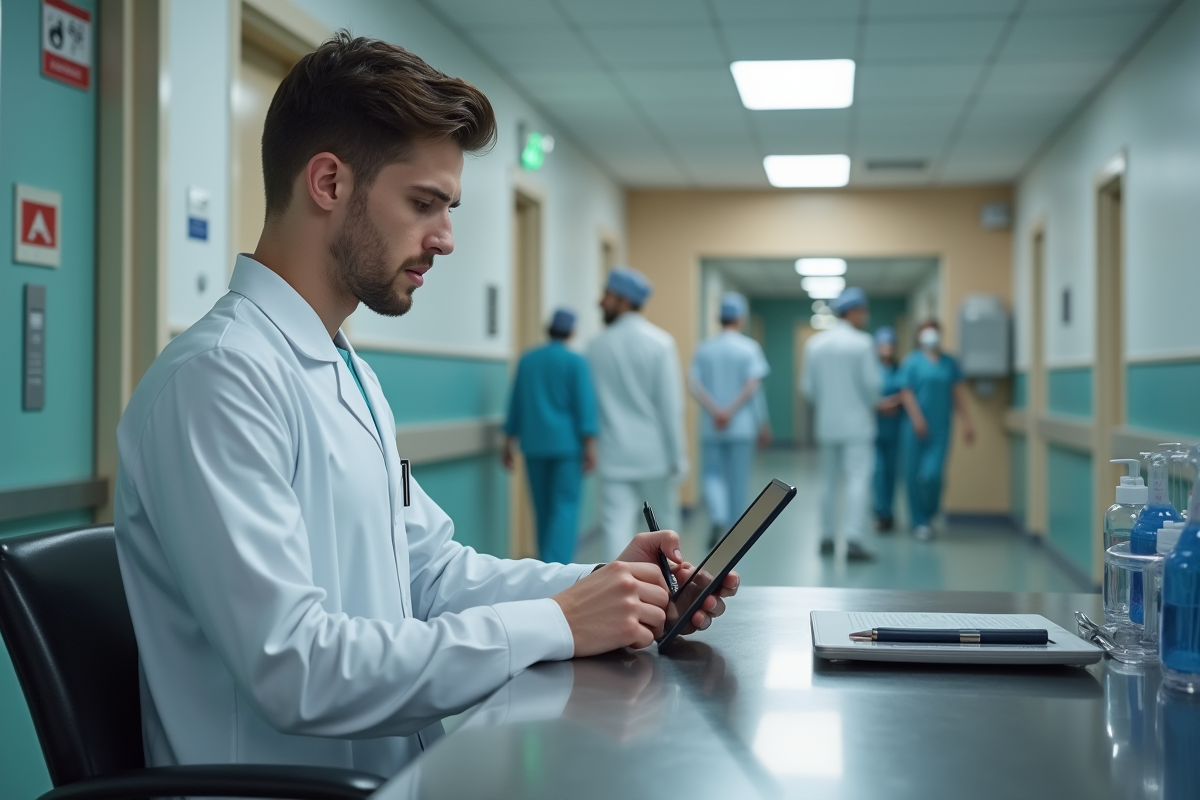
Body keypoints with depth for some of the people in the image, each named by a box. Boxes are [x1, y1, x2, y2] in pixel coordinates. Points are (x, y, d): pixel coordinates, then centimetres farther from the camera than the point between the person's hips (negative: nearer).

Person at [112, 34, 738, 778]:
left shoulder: (353, 377, 13)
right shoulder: (219, 377, -17)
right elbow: (293, 668, -23)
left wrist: (599, 583, 0)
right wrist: (556, 625, -18)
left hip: (394, 768, 8)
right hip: (295, 782, -8)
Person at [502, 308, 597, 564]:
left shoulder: (527, 360, 8)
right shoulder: (575, 362, -5)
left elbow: (516, 403, 12)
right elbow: (584, 405, -11)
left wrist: (509, 442, 18)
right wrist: (590, 445, -11)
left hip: (534, 444, 4)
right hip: (567, 443, -4)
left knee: (543, 507, 13)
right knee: (566, 506, -5)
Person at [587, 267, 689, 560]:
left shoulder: (597, 346, 0)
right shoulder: (660, 342, -7)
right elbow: (670, 404, -9)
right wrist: (678, 456, -4)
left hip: (615, 456, 1)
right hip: (655, 455, -1)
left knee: (616, 531, -2)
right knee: (664, 528, 15)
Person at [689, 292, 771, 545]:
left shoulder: (704, 348, 4)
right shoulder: (749, 348, -4)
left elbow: (693, 384, -8)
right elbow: (753, 386, -14)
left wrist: (715, 410, -14)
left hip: (711, 427, 1)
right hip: (742, 426, -1)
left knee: (712, 474, 9)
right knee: (738, 481, 8)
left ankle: (718, 519, -15)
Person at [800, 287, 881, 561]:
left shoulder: (814, 344, 5)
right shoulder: (862, 343, -11)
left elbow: (807, 386, 5)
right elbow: (871, 382, -11)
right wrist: (870, 404, 9)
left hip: (827, 423, 5)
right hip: (857, 423, -5)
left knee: (828, 481, 14)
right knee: (857, 479, -7)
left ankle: (827, 537, 19)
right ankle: (853, 539, -17)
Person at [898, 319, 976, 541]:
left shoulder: (949, 363, 9)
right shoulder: (911, 362, 2)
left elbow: (957, 395, 9)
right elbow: (906, 393, -4)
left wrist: (967, 423, 4)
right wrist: (917, 418, -15)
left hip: (940, 429, 1)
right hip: (915, 428, -1)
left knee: (932, 474, -13)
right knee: (913, 475, 1)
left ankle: (932, 511, 17)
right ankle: (920, 522, 16)